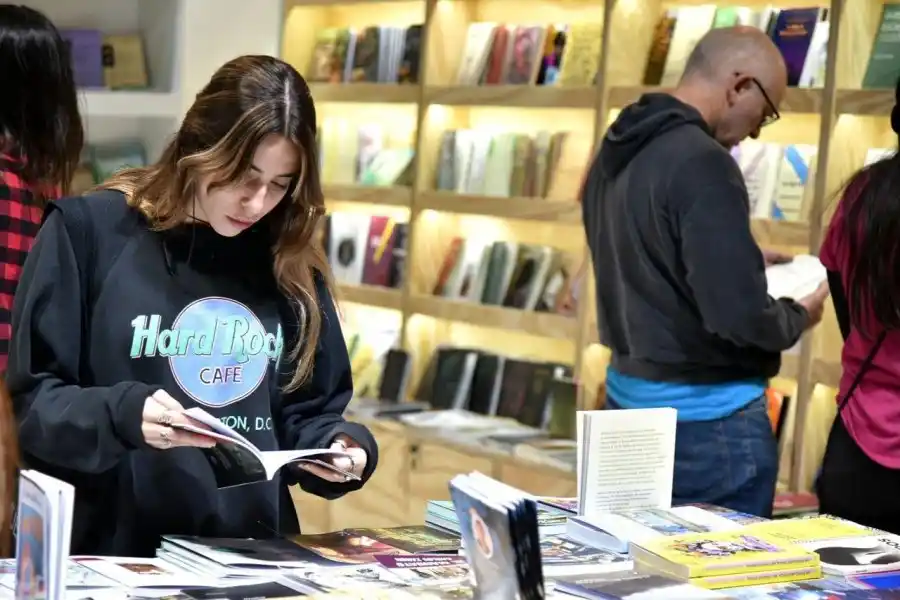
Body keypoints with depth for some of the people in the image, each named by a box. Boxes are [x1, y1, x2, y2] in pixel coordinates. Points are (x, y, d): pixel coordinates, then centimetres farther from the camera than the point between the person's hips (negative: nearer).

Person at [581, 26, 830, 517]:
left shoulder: (615, 151, 6)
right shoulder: (703, 163, -22)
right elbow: (740, 318, -25)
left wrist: (743, 263, 19)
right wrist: (799, 316, -5)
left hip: (628, 396, 9)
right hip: (705, 417, -9)